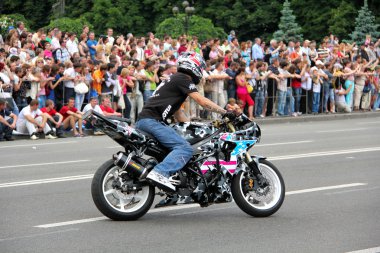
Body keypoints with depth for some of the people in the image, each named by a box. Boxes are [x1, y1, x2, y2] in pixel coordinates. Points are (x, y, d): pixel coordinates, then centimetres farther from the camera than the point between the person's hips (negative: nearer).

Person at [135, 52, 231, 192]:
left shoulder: (175, 78, 28)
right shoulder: (183, 78, -3)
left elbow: (178, 113, 31)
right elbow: (202, 102, -10)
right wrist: (226, 112, -3)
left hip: (144, 121, 10)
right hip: (152, 121, -10)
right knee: (185, 149, -22)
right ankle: (159, 173, -39)